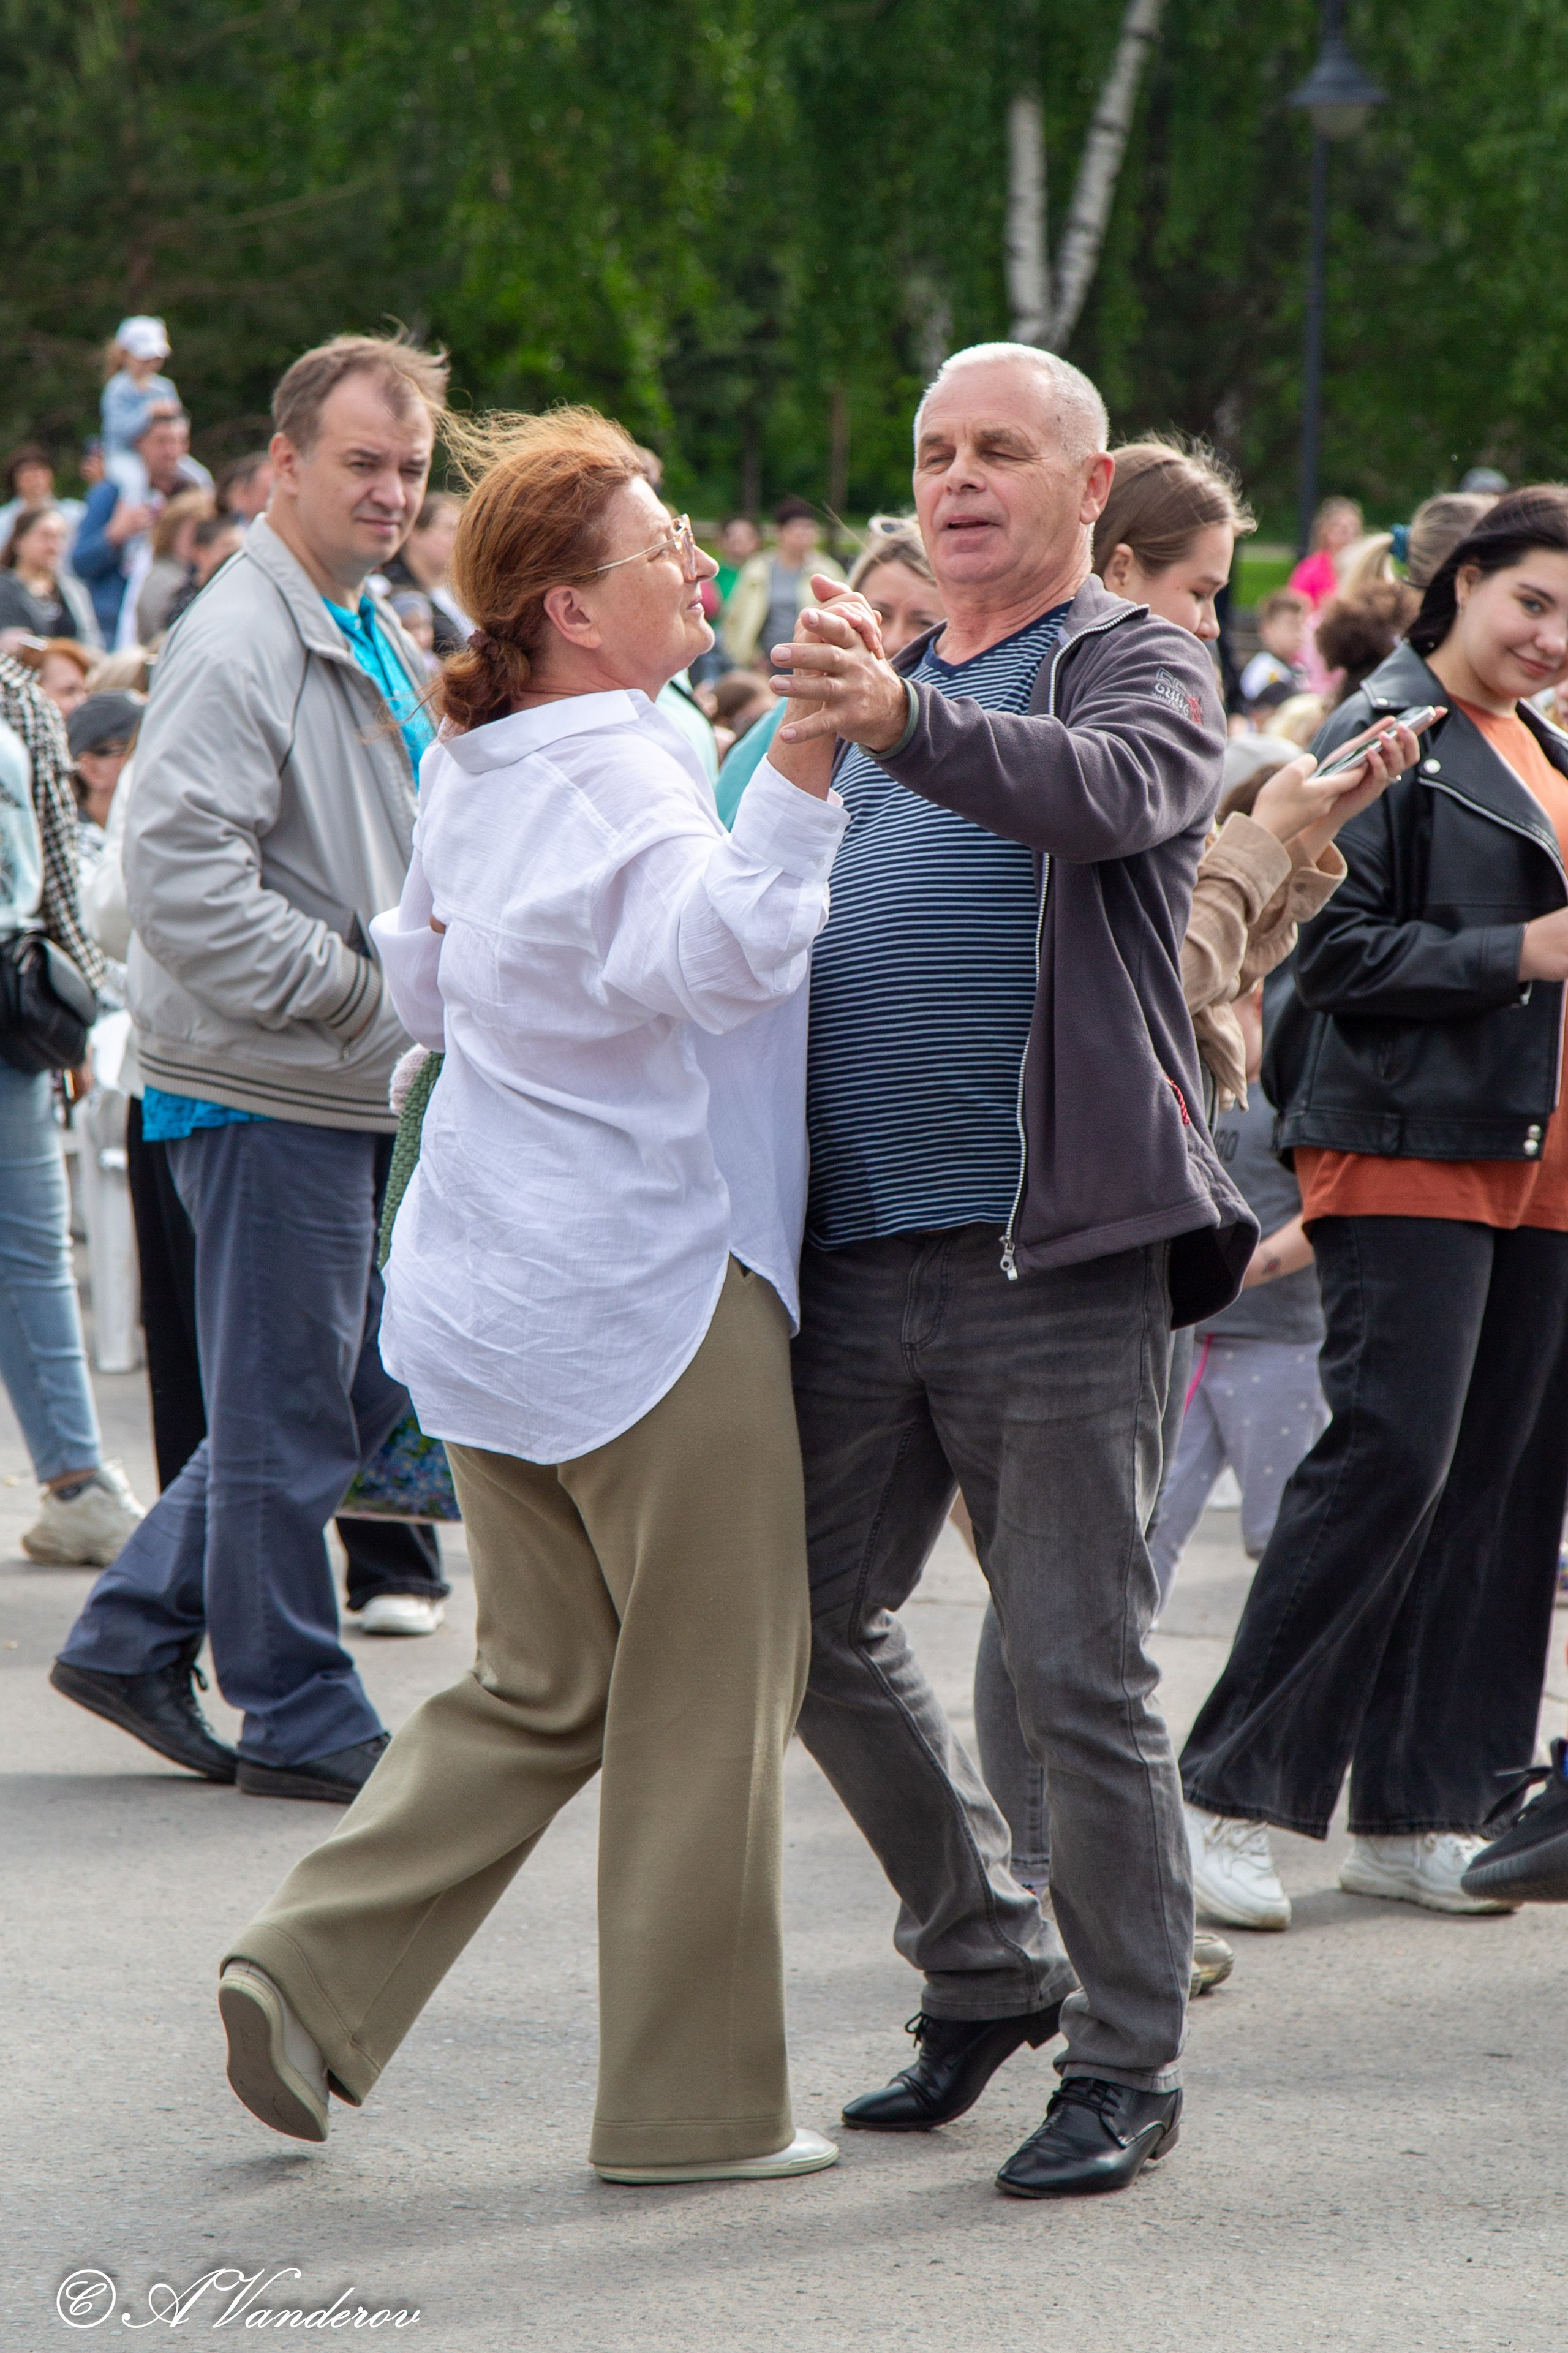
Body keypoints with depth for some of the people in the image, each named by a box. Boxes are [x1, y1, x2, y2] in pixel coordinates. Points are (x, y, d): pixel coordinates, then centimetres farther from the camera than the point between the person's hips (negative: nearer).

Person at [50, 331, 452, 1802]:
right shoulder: (241, 645, -16)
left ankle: (136, 1632, 23)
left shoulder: (370, 643, 16)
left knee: (352, 1388, 15)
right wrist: (357, 985, -21)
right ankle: (299, 1719, 9)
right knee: (288, 1410, -1)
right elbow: (180, 875, -25)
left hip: (355, 1082, 10)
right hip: (265, 1086, -10)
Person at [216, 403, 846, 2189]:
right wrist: (806, 771, -43)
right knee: (706, 1694, 3)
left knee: (543, 1687, 17)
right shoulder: (621, 773, -17)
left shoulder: (470, 768, 10)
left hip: (492, 1294, 9)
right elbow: (718, 949, -36)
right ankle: (689, 2101, 8)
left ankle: (313, 1973, 5)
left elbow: (424, 982, 24)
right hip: (650, 1289, -9)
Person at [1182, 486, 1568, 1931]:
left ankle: (1414, 1813, 9)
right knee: (1394, 1454, -15)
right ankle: (1230, 1789, -9)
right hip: (1407, 1148, -8)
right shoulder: (1385, 735, -5)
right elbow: (1341, 949, -12)